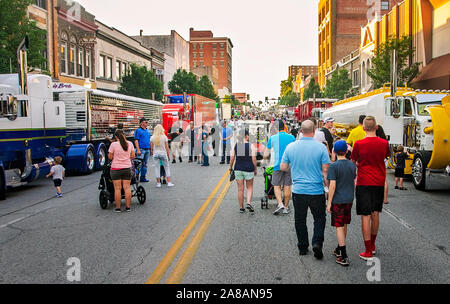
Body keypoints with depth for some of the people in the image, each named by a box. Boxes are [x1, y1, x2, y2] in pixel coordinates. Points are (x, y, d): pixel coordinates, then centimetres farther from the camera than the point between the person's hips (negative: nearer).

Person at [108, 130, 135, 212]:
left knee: (117, 188, 2)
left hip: (116, 168, -3)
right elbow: (133, 156, 5)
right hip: (127, 168, 3)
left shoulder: (113, 144, -9)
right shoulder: (130, 144, 1)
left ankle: (118, 208, 6)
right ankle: (128, 207, 9)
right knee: (127, 187, 6)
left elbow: (110, 157, -4)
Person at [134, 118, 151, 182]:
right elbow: (136, 141, -12)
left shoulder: (148, 131, 16)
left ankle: (143, 177, 18)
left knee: (145, 164, 11)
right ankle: (136, 177, -5)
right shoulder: (138, 130, -6)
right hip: (141, 149, -7)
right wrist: (138, 150, -19)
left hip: (147, 150, 7)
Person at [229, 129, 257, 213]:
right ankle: (248, 202, -6)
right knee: (249, 187, 13)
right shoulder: (250, 145, -6)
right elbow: (254, 159, -7)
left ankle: (241, 207, 11)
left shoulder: (235, 145, 1)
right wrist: (255, 169, 4)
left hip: (238, 169, 2)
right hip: (248, 169, -2)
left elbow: (232, 158, 0)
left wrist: (231, 168, 12)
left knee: (240, 189, 7)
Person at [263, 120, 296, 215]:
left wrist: (265, 157, 25)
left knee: (276, 186, 8)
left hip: (278, 166, -2)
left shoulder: (272, 138, -2)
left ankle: (280, 204, -9)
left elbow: (265, 155, 4)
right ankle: (286, 207, 14)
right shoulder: (291, 137, 2)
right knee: (287, 186, 8)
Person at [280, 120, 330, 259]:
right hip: (317, 190, -2)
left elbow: (283, 167, 3)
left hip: (298, 190, 2)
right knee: (319, 218, 14)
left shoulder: (291, 147, -3)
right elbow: (326, 169, -8)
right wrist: (326, 182, 11)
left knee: (300, 219, 14)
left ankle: (302, 247, 22)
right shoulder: (321, 147, -10)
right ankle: (317, 243, -2)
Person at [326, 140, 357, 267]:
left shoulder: (334, 166, -14)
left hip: (338, 200, -6)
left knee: (339, 227, -3)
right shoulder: (352, 165, 4)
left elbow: (332, 185, -18)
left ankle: (344, 257, -6)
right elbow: (354, 183, 11)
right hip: (349, 199, 6)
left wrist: (329, 202, -12)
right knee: (344, 225, 18)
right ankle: (339, 249, 34)